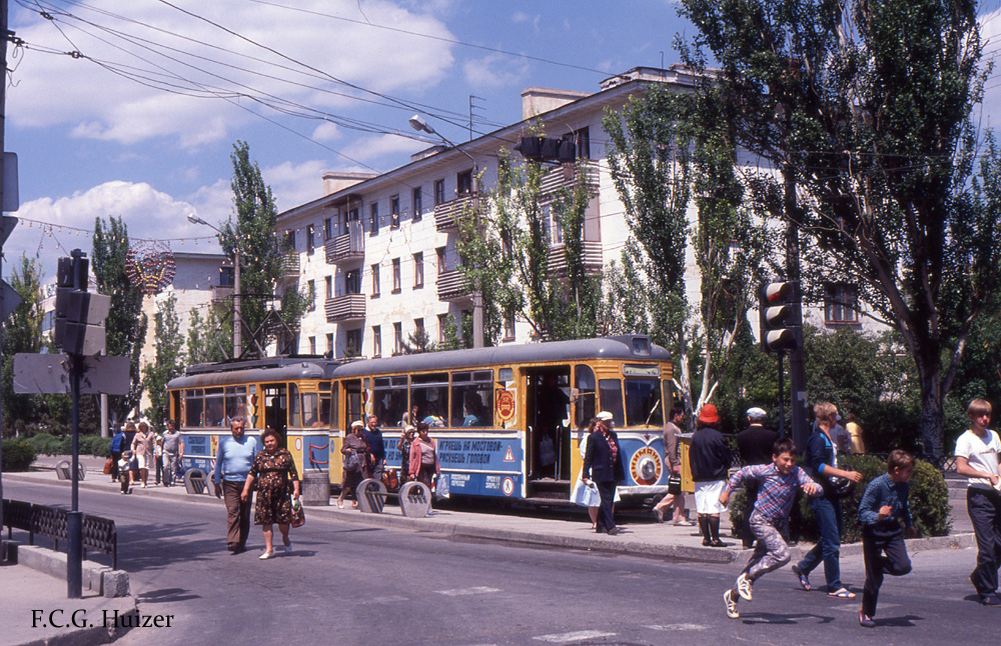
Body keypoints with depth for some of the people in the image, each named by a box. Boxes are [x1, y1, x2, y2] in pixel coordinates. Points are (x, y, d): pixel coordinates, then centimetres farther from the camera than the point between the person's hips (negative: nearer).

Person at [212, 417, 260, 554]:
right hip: (230, 483, -1)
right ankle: (232, 542, -21)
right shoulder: (224, 442, 6)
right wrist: (217, 483, 7)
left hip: (247, 482, 1)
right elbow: (218, 463, 12)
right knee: (232, 511, -15)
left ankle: (242, 542, 17)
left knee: (245, 515, 6)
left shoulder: (252, 441, 7)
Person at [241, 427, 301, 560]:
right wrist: (245, 490, 10)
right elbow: (252, 474, 14)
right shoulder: (260, 456, 9)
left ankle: (285, 539, 27)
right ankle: (269, 549, 8)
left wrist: (296, 489, -3)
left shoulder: (285, 454, 4)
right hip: (264, 493, 2)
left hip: (281, 493, -2)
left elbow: (293, 473, 5)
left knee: (283, 519, -5)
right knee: (266, 521, 0)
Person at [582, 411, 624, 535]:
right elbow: (588, 458, -3)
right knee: (606, 500, -11)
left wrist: (620, 474, 14)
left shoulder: (613, 435, 14)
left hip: (613, 474, 6)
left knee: (608, 500, 10)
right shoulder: (593, 437, -3)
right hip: (601, 474, -6)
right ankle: (610, 526, -13)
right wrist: (585, 475, -9)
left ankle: (600, 525, 20)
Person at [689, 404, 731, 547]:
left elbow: (691, 457, 10)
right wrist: (725, 468, 15)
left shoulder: (695, 436, 3)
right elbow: (727, 458, -4)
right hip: (716, 478, -5)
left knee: (701, 510, 7)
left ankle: (706, 538, 11)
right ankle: (715, 539, -4)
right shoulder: (717, 436, -11)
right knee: (714, 510, -4)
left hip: (699, 478, 5)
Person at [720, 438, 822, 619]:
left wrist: (813, 487, -37)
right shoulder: (764, 471, -14)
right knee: (782, 554, -24)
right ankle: (747, 578, -8)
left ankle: (733, 594, 28)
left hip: (780, 523, 5)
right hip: (761, 521, -5)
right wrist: (727, 492, 7)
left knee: (758, 560, 12)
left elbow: (818, 490, -14)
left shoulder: (797, 473, -6)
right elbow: (741, 473, 2)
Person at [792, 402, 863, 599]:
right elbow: (819, 466, -23)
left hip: (831, 494, 10)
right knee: (831, 542, -8)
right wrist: (846, 474, -25)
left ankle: (803, 567, 27)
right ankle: (834, 587, -2)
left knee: (832, 539, 14)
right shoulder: (817, 438, -13)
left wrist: (846, 477, 20)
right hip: (821, 495, -10)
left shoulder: (828, 439, 18)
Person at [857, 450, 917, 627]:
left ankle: (879, 563, 18)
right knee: (874, 578, -2)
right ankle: (866, 612, 18)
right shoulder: (876, 485, -21)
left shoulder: (904, 486, 0)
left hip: (893, 531, 6)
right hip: (873, 532, -6)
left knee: (903, 566, -15)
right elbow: (862, 512, -21)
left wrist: (909, 524, 33)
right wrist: (878, 516, -38)